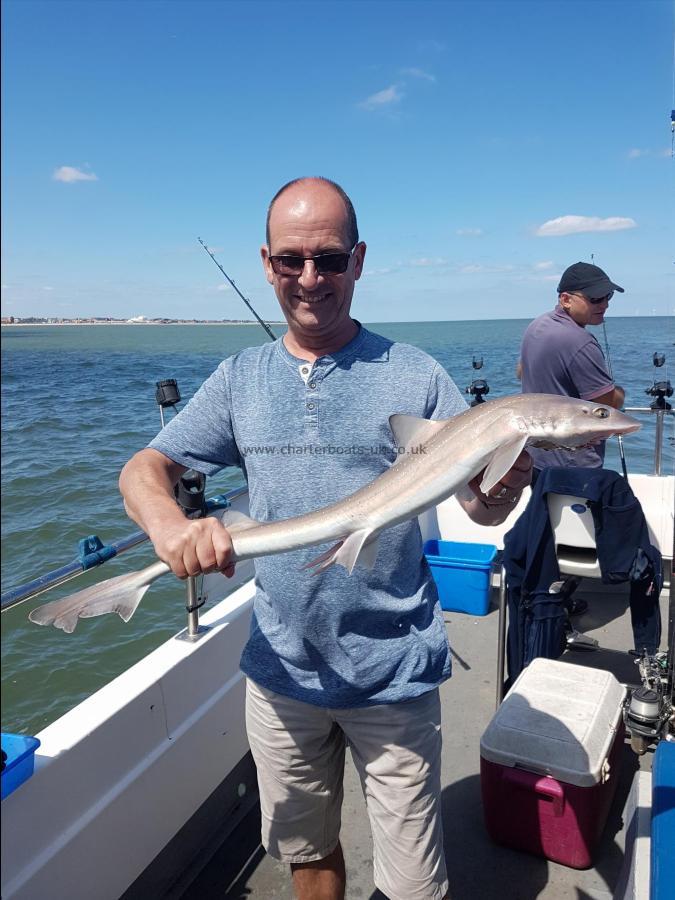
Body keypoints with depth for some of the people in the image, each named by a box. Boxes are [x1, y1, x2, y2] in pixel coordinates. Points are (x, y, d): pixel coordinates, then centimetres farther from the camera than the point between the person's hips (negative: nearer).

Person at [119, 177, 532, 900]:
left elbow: (483, 509, -5)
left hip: (394, 677, -2)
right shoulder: (241, 379, 1)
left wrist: (506, 486, -29)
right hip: (280, 670, 3)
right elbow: (143, 468, -2)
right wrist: (168, 525, -24)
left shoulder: (414, 376, -7)